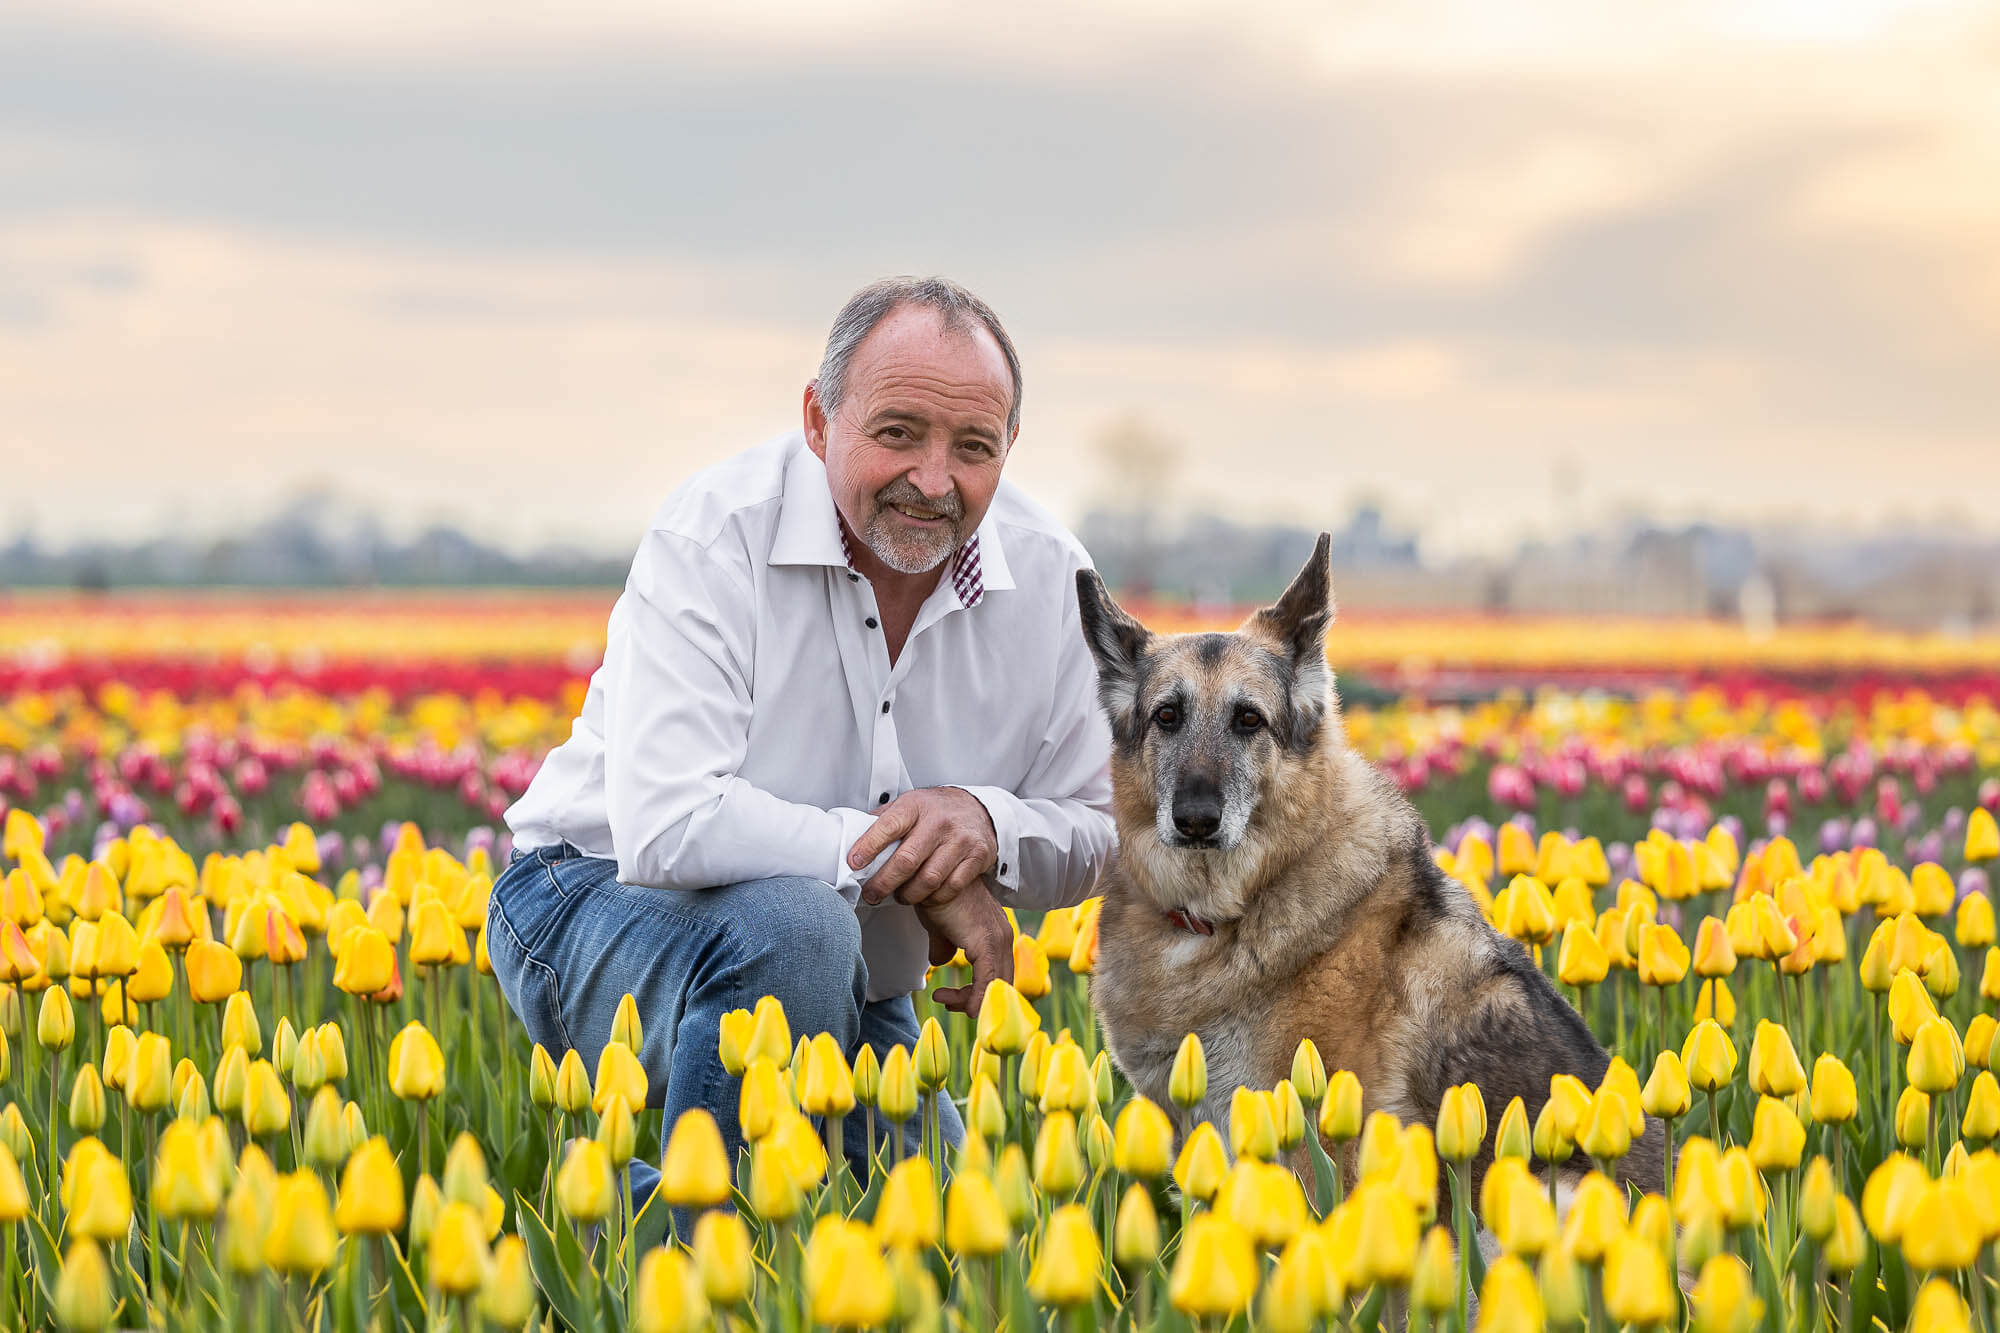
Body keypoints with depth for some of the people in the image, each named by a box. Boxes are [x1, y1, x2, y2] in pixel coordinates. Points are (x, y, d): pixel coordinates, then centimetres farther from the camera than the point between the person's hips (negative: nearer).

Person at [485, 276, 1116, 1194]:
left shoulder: (1050, 580, -8)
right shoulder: (716, 538, -24)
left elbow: (1093, 835, 1)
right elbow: (667, 828, -35)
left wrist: (987, 824, -22)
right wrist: (896, 855, -28)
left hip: (843, 1001, 6)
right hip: (607, 905, -6)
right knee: (796, 927, -37)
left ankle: (619, 1204, 21)